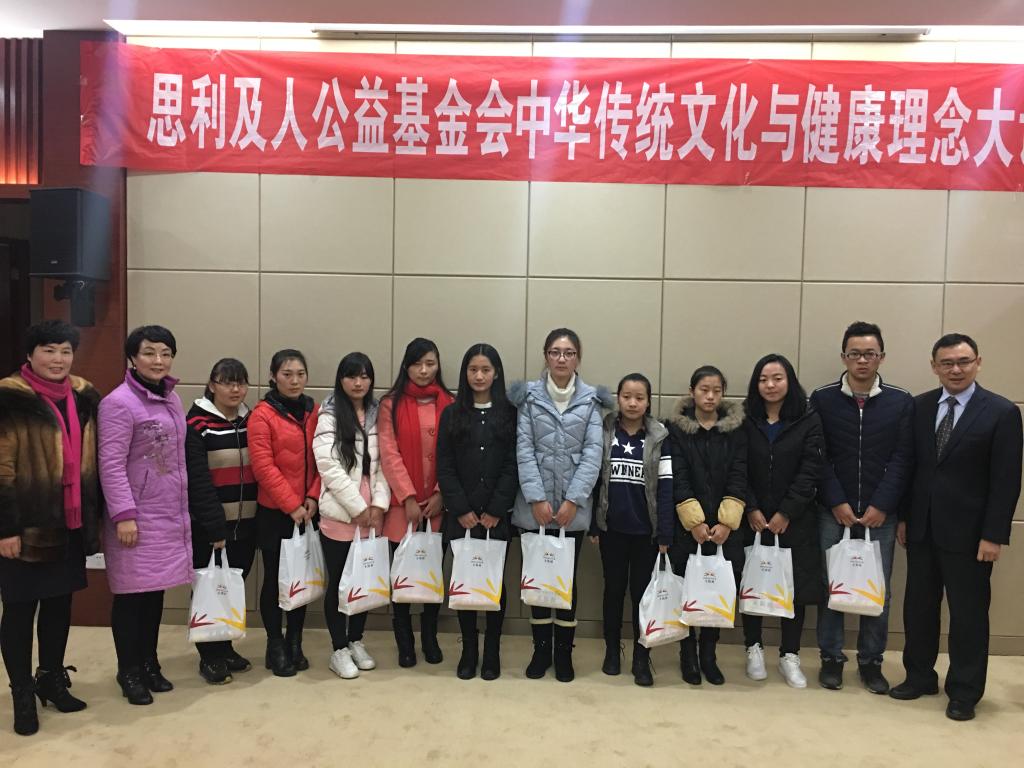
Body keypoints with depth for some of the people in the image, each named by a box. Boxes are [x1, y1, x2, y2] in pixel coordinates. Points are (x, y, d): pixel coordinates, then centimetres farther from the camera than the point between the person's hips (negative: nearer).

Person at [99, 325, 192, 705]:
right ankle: (129, 670, 19)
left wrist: (184, 510, 16)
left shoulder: (172, 399, 10)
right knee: (132, 593, 4)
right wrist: (124, 515, -20)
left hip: (169, 516, 7)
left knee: (156, 591, 14)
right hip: (136, 516, -7)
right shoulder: (119, 403, -13)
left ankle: (149, 663, 28)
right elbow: (111, 464, -16)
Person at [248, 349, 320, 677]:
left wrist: (313, 497, -6)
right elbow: (263, 466, -14)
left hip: (307, 511, 4)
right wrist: (292, 505, -15)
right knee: (275, 577, 6)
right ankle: (275, 647, 20)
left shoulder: (314, 412, 6)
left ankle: (295, 643, 26)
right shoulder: (262, 414, -8)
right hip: (274, 512, -4)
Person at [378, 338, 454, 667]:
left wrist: (440, 494, -7)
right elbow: (388, 454, -6)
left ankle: (430, 637, 26)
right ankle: (404, 641, 19)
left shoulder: (449, 404, 5)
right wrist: (409, 498, -12)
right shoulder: (391, 404, 1)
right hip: (402, 503, -1)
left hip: (438, 503, 2)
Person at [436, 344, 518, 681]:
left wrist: (495, 510, -10)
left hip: (497, 513, -1)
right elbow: (444, 466, 0)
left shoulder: (509, 413, 3)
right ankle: (468, 649, 20)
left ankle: (492, 651, 18)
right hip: (459, 514, 1)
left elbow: (513, 465, -3)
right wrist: (461, 509, -8)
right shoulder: (451, 414, 5)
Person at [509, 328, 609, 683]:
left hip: (573, 506, 0)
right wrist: (537, 498, -12)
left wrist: (573, 499, -12)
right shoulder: (529, 395, 2)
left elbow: (593, 451, -4)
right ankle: (541, 649, 25)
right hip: (535, 505, 0)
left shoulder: (591, 399, 3)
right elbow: (523, 448, -4)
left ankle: (564, 652, 24)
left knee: (568, 578, 9)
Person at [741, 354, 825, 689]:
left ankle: (789, 655, 18)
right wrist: (751, 509, -11)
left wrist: (785, 513, -11)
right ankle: (754, 649, 23)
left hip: (795, 520, 0)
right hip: (752, 518, 1)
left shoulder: (809, 421, 0)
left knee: (795, 586, 4)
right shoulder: (745, 421, 2)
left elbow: (810, 472, -6)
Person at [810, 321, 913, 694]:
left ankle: (871, 661, 22)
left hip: (880, 513, 1)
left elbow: (902, 459, -1)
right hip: (833, 511, -1)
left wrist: (881, 506, -10)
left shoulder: (901, 402, 3)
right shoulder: (822, 399, 0)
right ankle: (831, 658, 19)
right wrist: (837, 503, -10)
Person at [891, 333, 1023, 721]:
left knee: (968, 612, 7)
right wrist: (903, 516, 6)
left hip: (967, 532, -4)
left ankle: (964, 692, 21)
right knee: (918, 606, 13)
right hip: (921, 527, 4)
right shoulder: (919, 406, 5)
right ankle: (920, 676, 29)